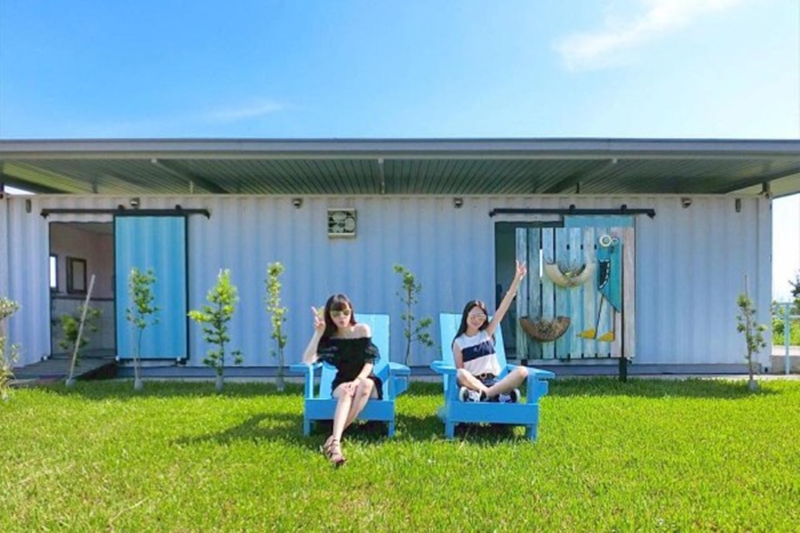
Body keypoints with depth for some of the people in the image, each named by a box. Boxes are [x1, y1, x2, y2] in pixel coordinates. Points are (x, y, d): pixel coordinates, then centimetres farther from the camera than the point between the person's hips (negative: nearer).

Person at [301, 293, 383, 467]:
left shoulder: (363, 330, -3)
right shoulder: (329, 337, -1)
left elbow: (369, 362, -8)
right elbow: (307, 360, -15)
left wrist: (358, 380, -25)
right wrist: (318, 332, -19)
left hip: (365, 380, 0)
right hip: (342, 384, 0)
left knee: (365, 385, -37)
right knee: (346, 391, -36)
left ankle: (334, 438, -39)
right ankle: (336, 443, -55)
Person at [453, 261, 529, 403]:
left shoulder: (487, 333, 10)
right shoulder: (459, 342, 5)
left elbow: (504, 306, 3)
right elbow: (460, 372, 1)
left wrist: (517, 278, -3)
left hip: (493, 382, 3)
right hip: (472, 383, -3)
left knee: (522, 371, -25)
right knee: (461, 374, -36)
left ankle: (483, 394, -36)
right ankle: (499, 395, -39)